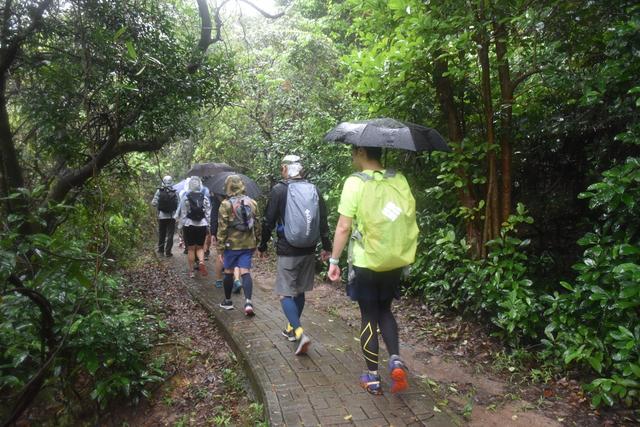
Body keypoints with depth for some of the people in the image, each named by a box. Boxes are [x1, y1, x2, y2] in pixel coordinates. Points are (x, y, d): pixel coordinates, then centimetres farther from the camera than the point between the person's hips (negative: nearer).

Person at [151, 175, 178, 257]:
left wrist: (159, 205, 12)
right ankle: (167, 251, 3)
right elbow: (177, 205, -10)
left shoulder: (159, 191, -5)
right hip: (171, 216, -1)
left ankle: (160, 248, 30)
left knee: (161, 233, 18)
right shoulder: (174, 192, -7)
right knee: (169, 234, 4)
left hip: (161, 216, 2)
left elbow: (154, 203, -7)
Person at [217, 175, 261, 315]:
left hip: (232, 244, -3)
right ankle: (248, 301, -15)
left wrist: (220, 248, -5)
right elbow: (257, 225, 10)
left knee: (228, 272, 12)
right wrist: (255, 242, 21)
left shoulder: (226, 204, -9)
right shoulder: (252, 203, 6)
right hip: (248, 244, 3)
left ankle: (228, 301, 25)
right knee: (245, 272, 0)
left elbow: (222, 228, -10)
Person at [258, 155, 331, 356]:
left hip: (287, 251, -5)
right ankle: (292, 328, 31)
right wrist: (326, 247, 16)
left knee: (285, 294, 0)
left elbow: (269, 222, -6)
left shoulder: (279, 190, -8)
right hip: (308, 251, 5)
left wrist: (262, 246, 7)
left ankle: (300, 333, -14)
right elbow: (323, 222, 7)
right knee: (299, 291, 18)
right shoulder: (314, 190, 5)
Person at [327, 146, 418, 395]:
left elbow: (344, 227, -14)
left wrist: (334, 260, -5)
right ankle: (396, 361, 5)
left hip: (365, 263, -4)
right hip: (395, 262, 4)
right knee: (385, 311, 22)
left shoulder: (355, 182, -12)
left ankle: (373, 378, 19)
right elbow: (409, 218, 5)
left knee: (369, 317, 10)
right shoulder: (399, 180, 2)